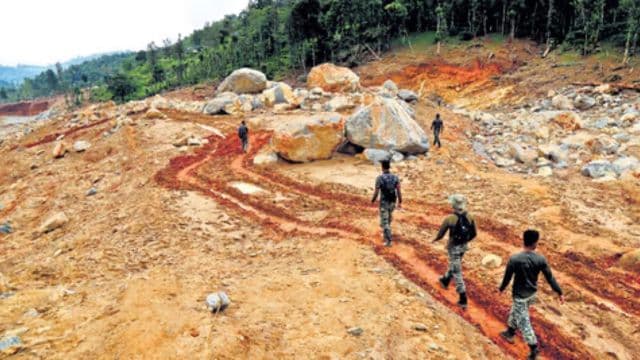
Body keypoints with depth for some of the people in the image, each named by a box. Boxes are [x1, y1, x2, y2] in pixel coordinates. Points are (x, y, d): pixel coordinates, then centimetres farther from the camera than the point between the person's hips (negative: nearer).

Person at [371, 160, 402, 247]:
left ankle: (388, 241, 1)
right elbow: (399, 191, -8)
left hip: (384, 203, -5)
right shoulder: (395, 177, -7)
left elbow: (376, 193, -16)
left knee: (384, 222, 4)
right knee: (388, 218, 26)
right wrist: (400, 203, 2)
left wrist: (372, 201, 3)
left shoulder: (379, 178, -19)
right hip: (392, 203, 5)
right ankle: (385, 235, 42)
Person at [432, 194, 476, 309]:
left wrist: (435, 240, 10)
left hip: (454, 247, -5)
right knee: (454, 265, 30)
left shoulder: (449, 219, -24)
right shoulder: (470, 217, -10)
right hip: (464, 246, 6)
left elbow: (441, 234, -13)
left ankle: (463, 299, 7)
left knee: (457, 272, 4)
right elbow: (473, 234, 1)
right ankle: (445, 280, 57)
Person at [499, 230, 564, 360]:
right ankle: (510, 332, 46)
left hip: (520, 295, -5)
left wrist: (501, 288, 7)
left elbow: (507, 277, -12)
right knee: (515, 312, 27)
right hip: (532, 293, 5)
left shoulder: (514, 259, -25)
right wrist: (560, 292, 6)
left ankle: (534, 349, 15)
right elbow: (550, 278, -7)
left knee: (524, 322, 8)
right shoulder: (540, 259, -16)